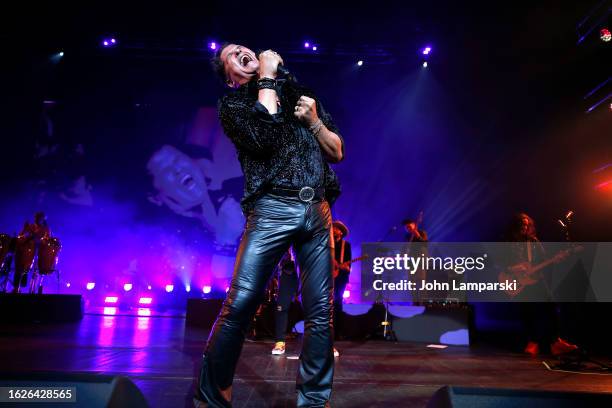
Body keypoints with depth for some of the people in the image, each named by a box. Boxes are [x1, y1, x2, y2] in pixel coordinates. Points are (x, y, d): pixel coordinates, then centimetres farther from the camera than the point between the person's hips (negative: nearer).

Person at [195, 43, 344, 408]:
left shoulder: (301, 94, 23)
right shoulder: (232, 103, 12)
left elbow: (337, 152, 20)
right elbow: (261, 137, -12)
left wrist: (314, 121, 2)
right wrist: (267, 78, 0)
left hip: (318, 212, 4)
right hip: (273, 210, -3)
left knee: (320, 313, 2)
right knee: (240, 305, -11)